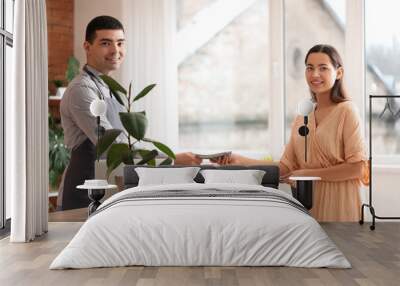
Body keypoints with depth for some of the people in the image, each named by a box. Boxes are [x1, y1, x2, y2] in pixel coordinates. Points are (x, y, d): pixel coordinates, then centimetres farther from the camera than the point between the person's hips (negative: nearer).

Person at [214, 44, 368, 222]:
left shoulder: (345, 111, -6)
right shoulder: (301, 117, 10)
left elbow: (357, 167, -13)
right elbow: (286, 167, 5)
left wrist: (309, 174, -13)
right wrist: (240, 161, -3)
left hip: (338, 205, -4)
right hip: (308, 204, 4)